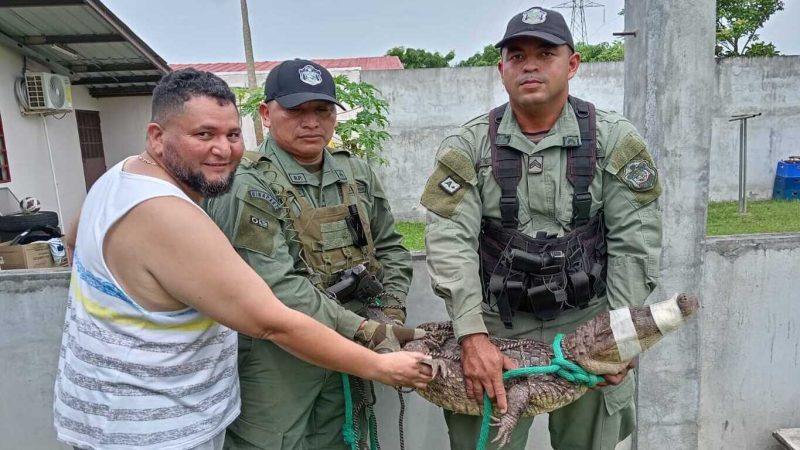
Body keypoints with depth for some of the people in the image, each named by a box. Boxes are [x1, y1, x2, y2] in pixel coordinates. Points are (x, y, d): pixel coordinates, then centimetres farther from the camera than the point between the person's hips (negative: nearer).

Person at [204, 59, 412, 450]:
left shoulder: (357, 174, 5)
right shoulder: (248, 186, -14)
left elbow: (389, 247, 12)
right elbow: (275, 285, -22)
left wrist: (392, 313, -1)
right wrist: (361, 329, -23)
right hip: (273, 353, -5)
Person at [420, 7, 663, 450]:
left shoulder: (614, 139, -2)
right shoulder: (468, 145, -4)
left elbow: (634, 239, -4)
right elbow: (450, 239, -11)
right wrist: (473, 336, -18)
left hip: (588, 326, 1)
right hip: (495, 328, 0)